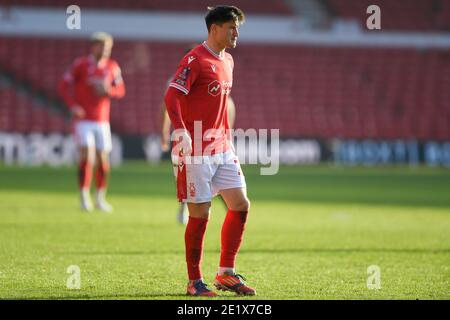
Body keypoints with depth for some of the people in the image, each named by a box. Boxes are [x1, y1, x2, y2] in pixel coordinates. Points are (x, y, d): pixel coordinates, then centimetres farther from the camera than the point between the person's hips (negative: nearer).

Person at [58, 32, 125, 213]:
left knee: (103, 160, 4)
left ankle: (100, 198, 18)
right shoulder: (81, 65, -6)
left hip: (102, 121, 3)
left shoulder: (112, 67, 3)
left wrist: (108, 90, -16)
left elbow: (120, 90, 6)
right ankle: (84, 197, -7)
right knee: (86, 156, -15)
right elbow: (64, 85, -3)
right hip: (83, 120, -3)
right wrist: (72, 106, -15)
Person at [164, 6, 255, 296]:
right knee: (200, 214, -4)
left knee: (241, 205, 4)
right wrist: (181, 132, -33)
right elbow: (172, 97, -21)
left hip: (222, 149, 8)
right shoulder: (195, 60, -13)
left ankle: (227, 273, 15)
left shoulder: (227, 61, 14)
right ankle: (195, 282, 7)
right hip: (197, 151, -8)